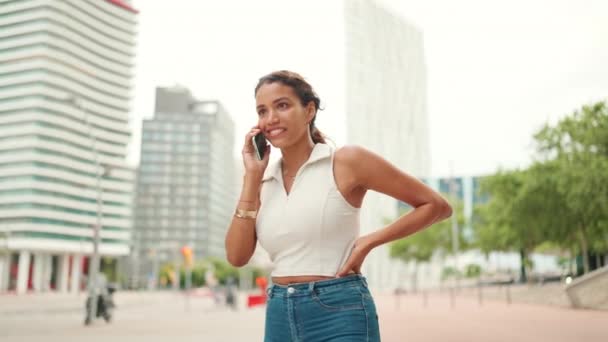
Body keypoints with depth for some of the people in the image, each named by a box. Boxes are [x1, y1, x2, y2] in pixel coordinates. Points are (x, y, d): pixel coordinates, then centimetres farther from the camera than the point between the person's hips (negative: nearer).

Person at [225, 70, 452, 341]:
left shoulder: (346, 161, -6)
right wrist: (252, 176, -3)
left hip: (339, 313, -5)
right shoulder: (264, 180, 9)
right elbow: (236, 256, -2)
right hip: (279, 317, 5)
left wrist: (369, 241, -11)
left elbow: (436, 205, -3)